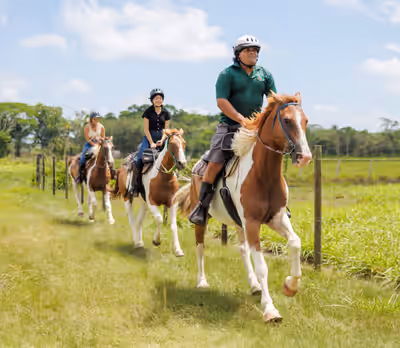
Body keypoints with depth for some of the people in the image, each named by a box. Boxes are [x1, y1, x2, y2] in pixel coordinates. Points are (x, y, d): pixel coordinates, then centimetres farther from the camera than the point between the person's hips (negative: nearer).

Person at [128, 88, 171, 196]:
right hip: (149, 137, -3)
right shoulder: (148, 111, -1)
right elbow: (146, 129, -4)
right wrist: (151, 143, -11)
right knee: (140, 158, -19)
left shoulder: (166, 113, 6)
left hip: (161, 138, 3)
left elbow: (166, 129, 6)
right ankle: (134, 185, -12)